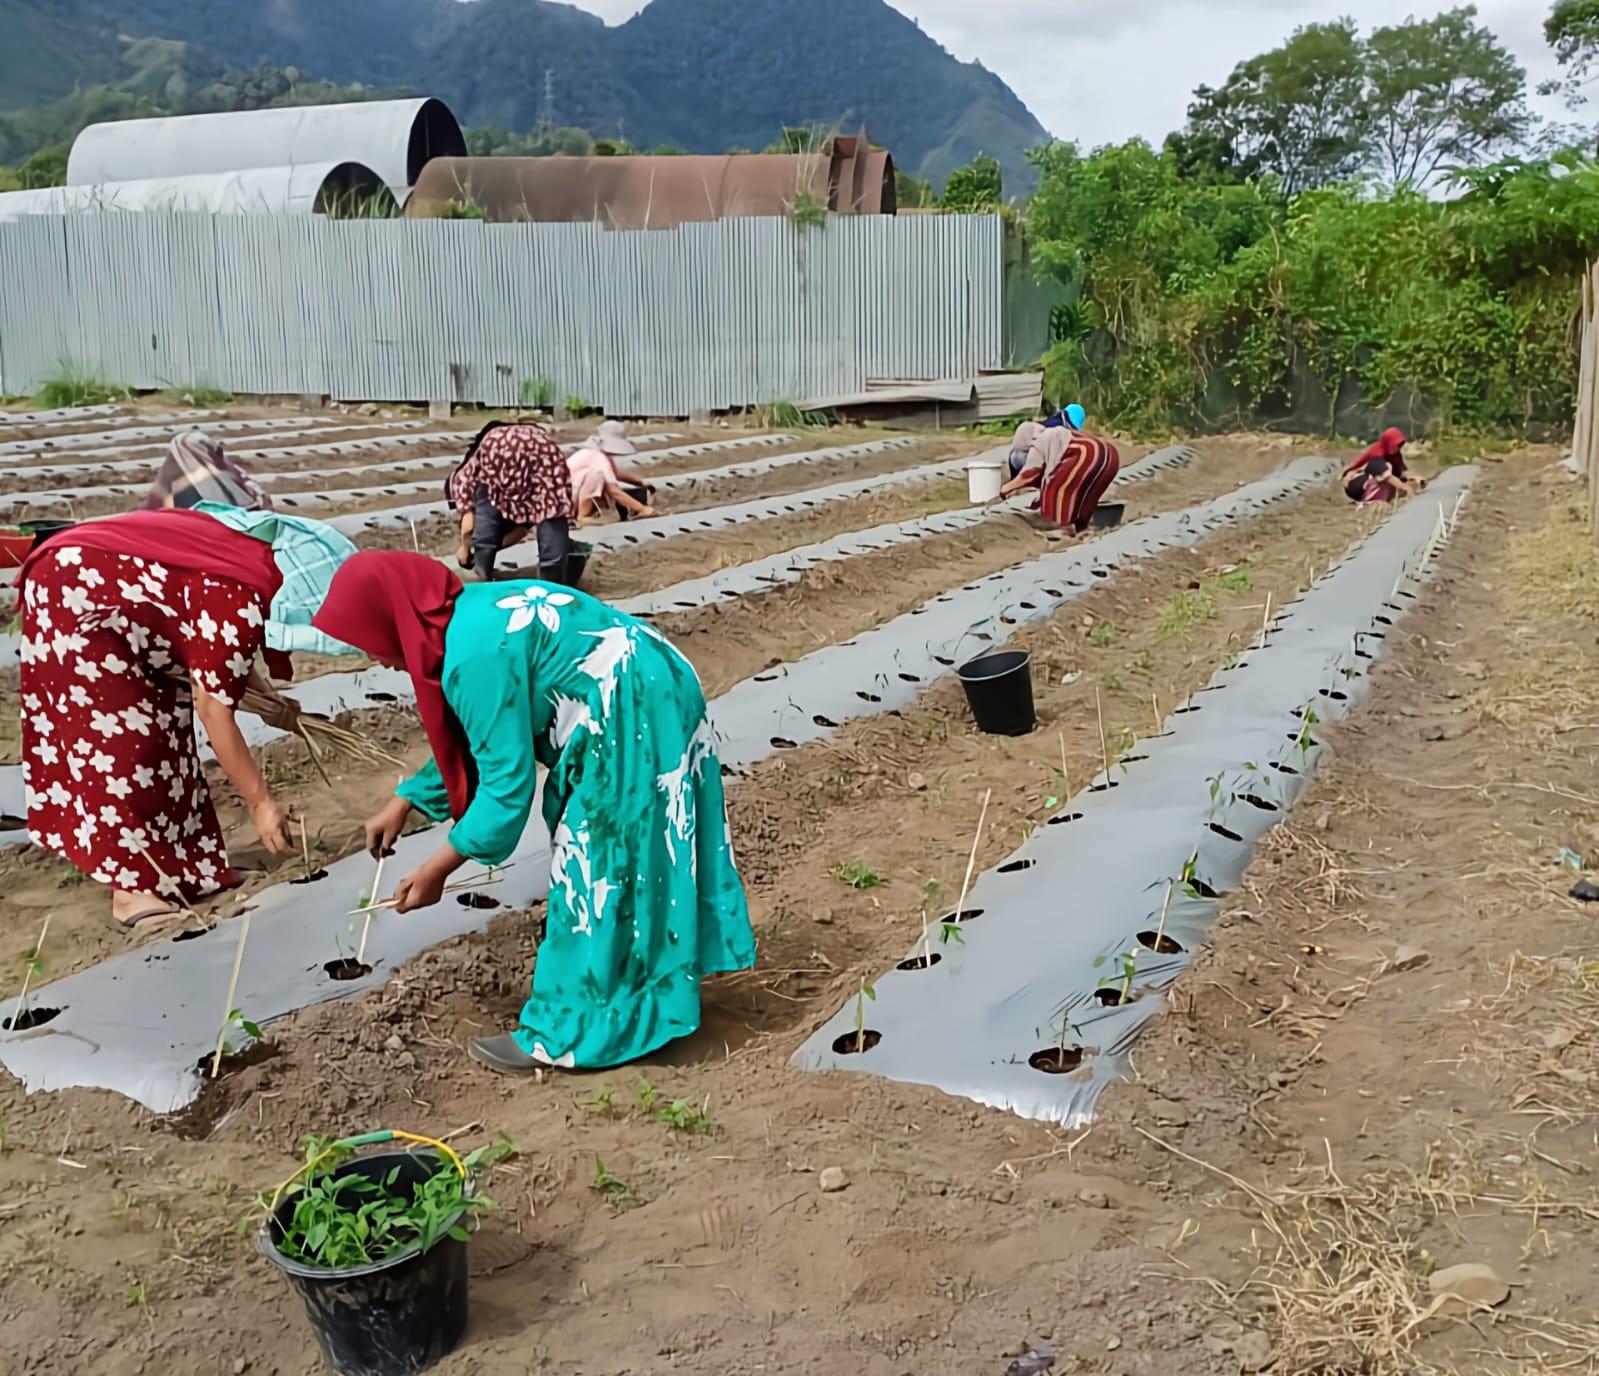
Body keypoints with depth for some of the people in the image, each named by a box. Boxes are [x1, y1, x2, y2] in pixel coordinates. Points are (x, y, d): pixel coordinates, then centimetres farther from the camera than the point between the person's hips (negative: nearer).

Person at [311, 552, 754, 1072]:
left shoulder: (476, 652, -24)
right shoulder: (472, 614, 7)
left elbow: (506, 784, -19)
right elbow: (467, 742, 21)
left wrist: (436, 870, -9)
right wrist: (405, 801, 23)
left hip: (628, 728, -10)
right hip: (645, 706, 10)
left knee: (596, 876, 2)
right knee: (617, 871, 21)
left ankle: (570, 1031, 16)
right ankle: (638, 993, 36)